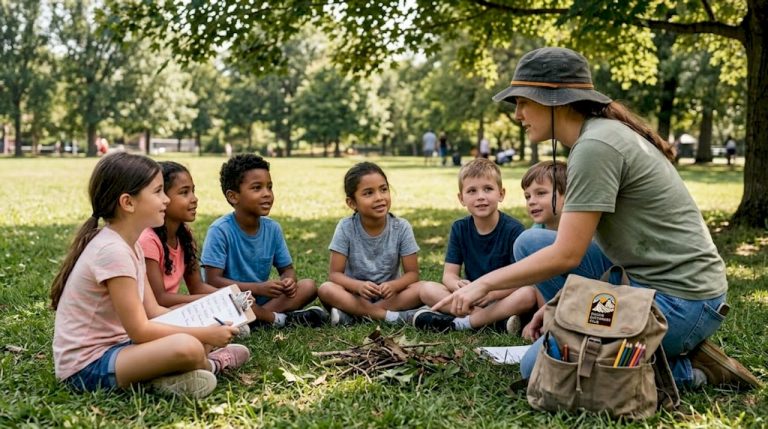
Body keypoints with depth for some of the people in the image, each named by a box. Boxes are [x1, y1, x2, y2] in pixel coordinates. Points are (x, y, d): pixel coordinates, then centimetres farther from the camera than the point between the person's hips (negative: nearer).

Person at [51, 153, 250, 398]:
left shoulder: (130, 246, 8)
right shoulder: (113, 251, -22)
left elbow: (153, 311, 9)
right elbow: (140, 330, -22)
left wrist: (208, 326, -1)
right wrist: (206, 334, -16)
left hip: (112, 347, 10)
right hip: (87, 367, -10)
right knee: (187, 347, -29)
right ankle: (210, 365, 0)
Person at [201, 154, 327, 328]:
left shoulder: (273, 228, -1)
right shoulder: (220, 230, -17)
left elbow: (287, 269, 8)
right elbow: (213, 281, -20)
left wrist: (288, 281, -17)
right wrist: (258, 288, -28)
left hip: (261, 300, 5)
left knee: (308, 286, -10)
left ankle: (256, 320, -22)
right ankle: (279, 318, -16)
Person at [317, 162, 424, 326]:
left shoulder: (401, 227, -10)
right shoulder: (345, 228, -11)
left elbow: (412, 273, -8)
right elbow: (335, 274, -11)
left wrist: (393, 286, -30)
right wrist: (359, 286, -32)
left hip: (389, 295, 1)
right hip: (356, 294, -1)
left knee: (420, 289, -27)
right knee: (326, 289, -29)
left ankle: (351, 315, -25)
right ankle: (391, 316, -27)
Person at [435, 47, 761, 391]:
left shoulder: (596, 146, -19)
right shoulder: (604, 132, 11)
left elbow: (567, 255, -19)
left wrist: (485, 283, -10)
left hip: (678, 301, -9)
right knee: (530, 244, 5)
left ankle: (684, 369, -2)